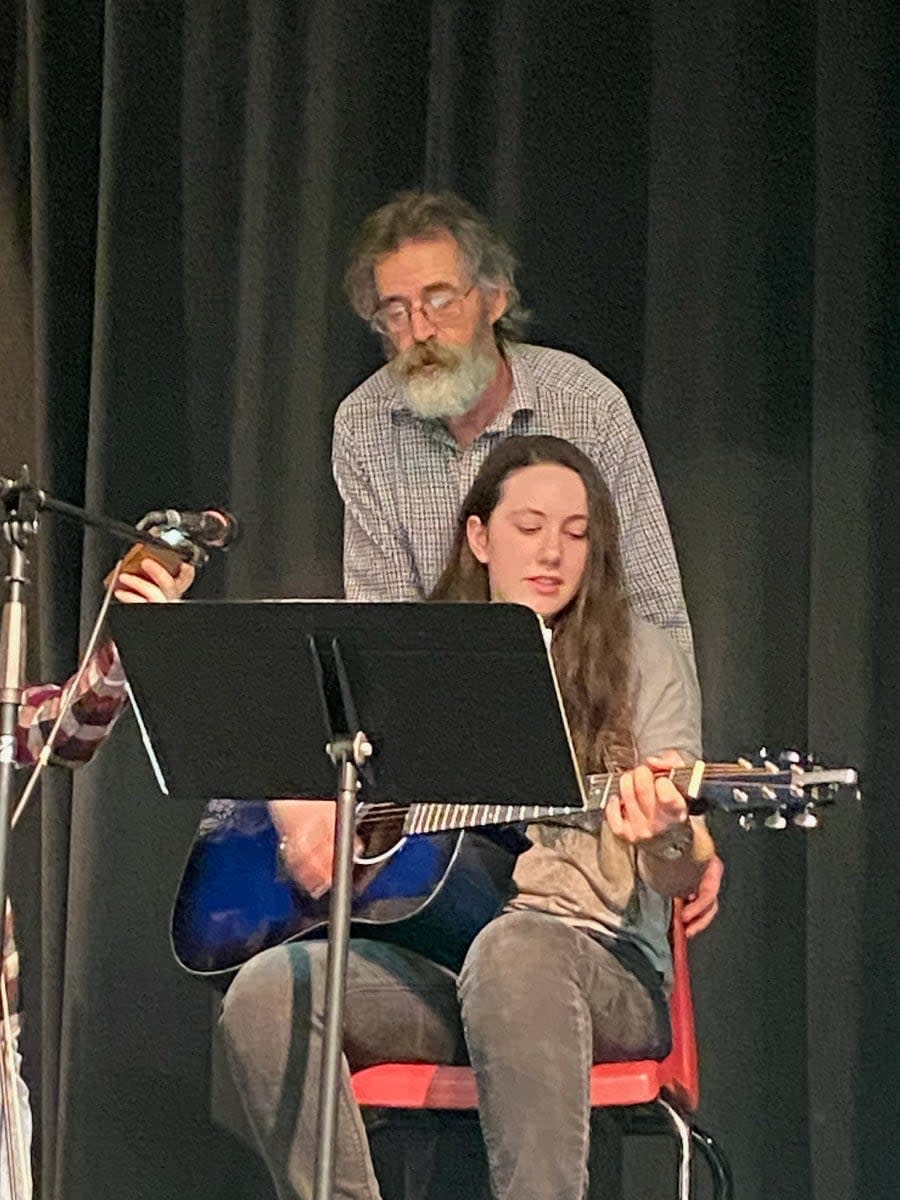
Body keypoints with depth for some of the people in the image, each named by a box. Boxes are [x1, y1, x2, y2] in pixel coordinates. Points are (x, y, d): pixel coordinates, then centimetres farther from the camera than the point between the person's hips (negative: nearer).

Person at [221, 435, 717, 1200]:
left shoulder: (643, 661, 8)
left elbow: (685, 880, 1)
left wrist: (667, 837, -24)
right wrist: (300, 815, -4)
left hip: (599, 962, -3)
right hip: (429, 954, 3)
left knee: (514, 951, -39)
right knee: (268, 992, -26)